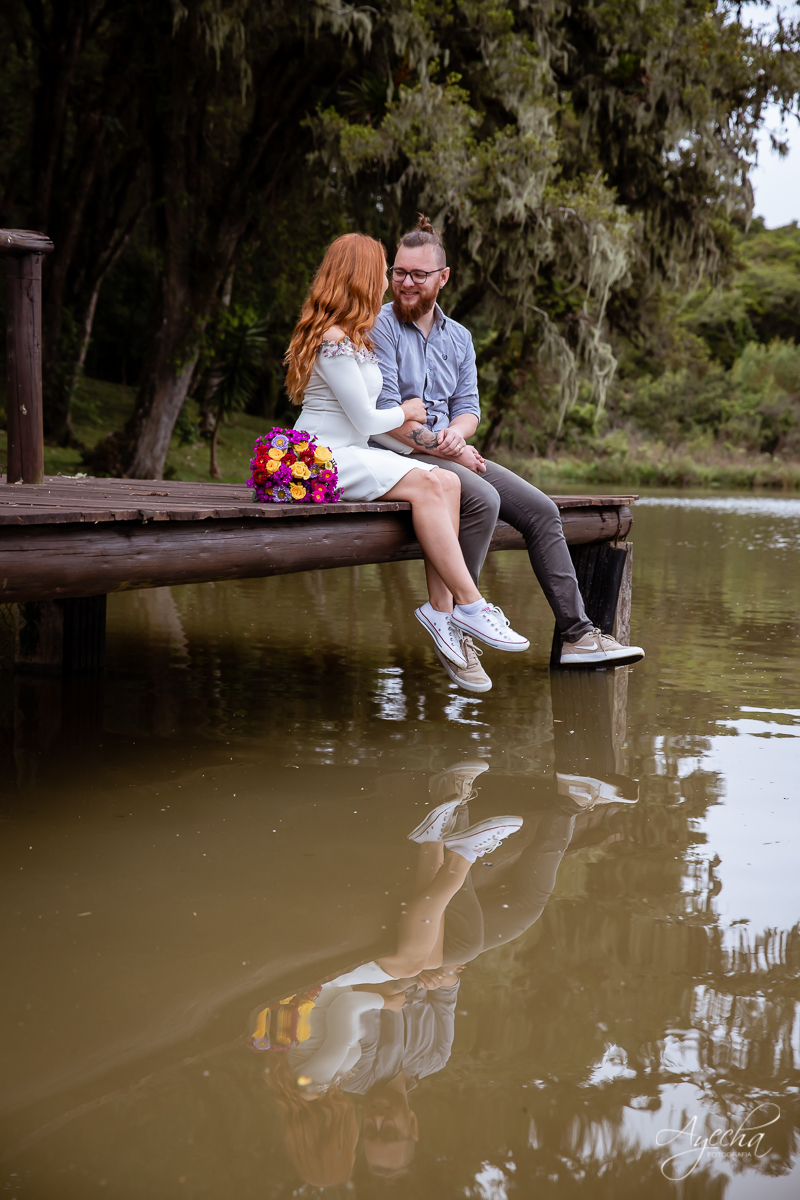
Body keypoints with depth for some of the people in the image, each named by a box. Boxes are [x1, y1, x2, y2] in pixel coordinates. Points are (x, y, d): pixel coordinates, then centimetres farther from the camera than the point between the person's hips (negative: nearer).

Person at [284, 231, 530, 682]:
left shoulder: (360, 335, 18)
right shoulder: (333, 340, -14)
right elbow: (365, 419, -14)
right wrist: (405, 412, 6)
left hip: (354, 455, 9)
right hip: (324, 457, -9)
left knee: (447, 482, -12)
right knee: (426, 483, -26)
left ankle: (442, 608, -17)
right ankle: (469, 606, -22)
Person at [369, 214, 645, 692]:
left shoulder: (458, 337, 18)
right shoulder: (380, 327, -4)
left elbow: (469, 407, 12)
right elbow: (384, 414, -12)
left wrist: (457, 432, -12)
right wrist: (446, 449, -14)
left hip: (453, 453, 7)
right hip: (399, 455, -7)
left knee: (541, 510, -6)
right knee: (483, 500, -33)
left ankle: (577, 634, -3)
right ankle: (454, 632, -26)